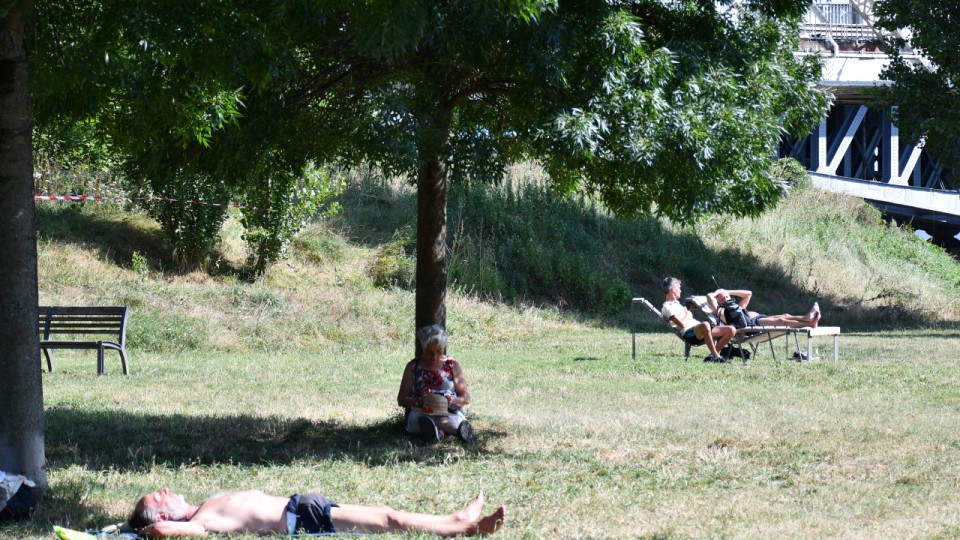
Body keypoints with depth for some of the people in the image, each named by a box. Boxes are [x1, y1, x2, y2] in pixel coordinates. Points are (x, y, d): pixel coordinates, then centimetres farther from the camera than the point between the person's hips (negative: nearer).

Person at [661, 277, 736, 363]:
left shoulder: (676, 304, 30)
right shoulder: (667, 307, -3)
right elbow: (682, 324, -15)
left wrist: (688, 313, 14)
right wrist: (688, 314, 1)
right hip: (689, 334, -10)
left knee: (731, 330, -3)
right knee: (705, 325, -45)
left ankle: (712, 355, -1)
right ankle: (716, 356, -37)